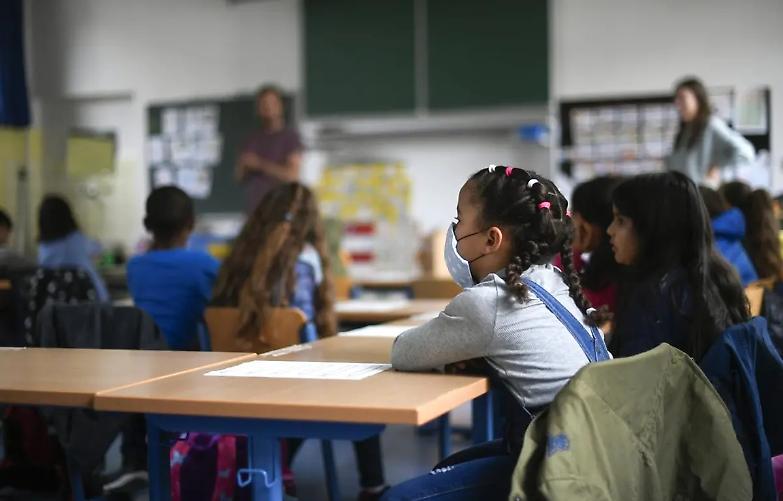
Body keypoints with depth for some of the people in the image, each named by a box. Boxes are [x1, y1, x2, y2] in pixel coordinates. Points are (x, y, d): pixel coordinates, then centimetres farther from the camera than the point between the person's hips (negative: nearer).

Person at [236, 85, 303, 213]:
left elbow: (292, 174, -8)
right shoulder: (253, 139, 15)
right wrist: (244, 166, -4)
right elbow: (240, 177, 18)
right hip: (254, 206, 4)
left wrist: (260, 164, -8)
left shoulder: (290, 136, 0)